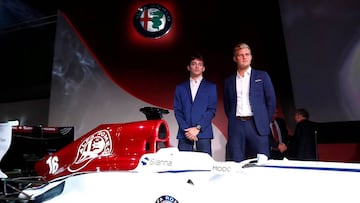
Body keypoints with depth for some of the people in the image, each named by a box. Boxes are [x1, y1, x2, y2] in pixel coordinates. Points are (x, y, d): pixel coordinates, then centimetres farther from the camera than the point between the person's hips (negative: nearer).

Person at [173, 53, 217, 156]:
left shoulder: (211, 87, 11)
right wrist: (186, 129, -8)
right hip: (185, 133, 1)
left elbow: (212, 110, 1)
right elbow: (177, 110, 7)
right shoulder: (180, 87, 15)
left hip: (203, 132, -1)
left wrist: (198, 128, -10)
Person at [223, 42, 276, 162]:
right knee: (235, 164, 0)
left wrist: (265, 121, 2)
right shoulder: (229, 81, 14)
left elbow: (271, 100, 7)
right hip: (236, 125, 2)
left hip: (256, 125, -1)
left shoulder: (262, 76, 9)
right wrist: (232, 121, 7)